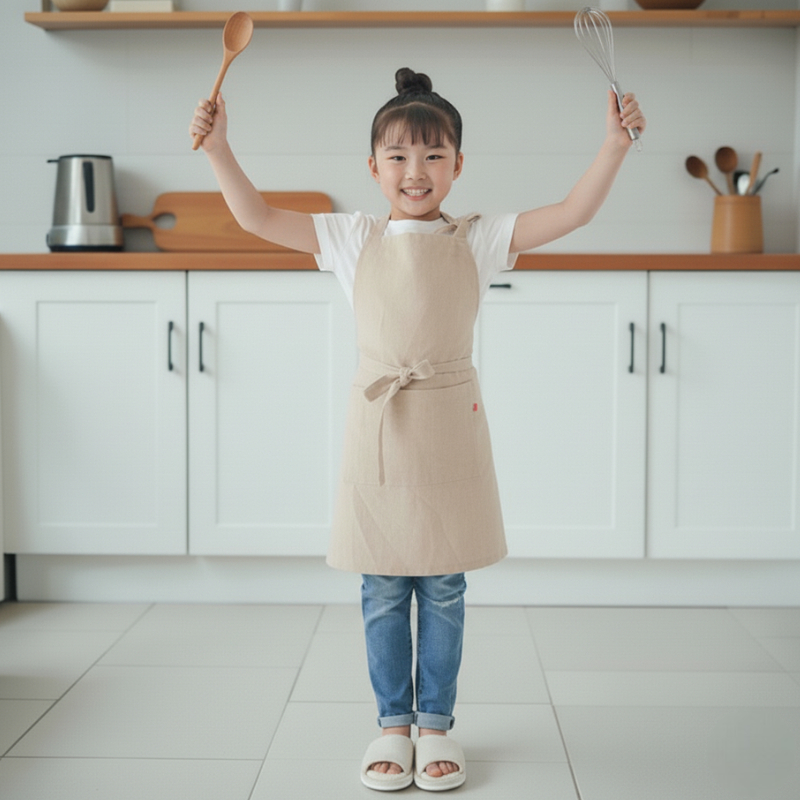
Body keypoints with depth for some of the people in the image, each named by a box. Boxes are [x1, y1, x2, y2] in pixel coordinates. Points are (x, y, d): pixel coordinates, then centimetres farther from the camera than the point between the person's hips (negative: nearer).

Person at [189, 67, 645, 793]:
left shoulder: (477, 239, 2)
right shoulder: (354, 239, 4)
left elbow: (573, 213, -5)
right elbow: (258, 218, 4)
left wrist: (615, 143, -15)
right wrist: (218, 147, -4)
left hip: (449, 430, 0)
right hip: (378, 427, 1)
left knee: (443, 590, 8)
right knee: (383, 592, 8)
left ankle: (435, 724, 23)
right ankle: (392, 723, 23)